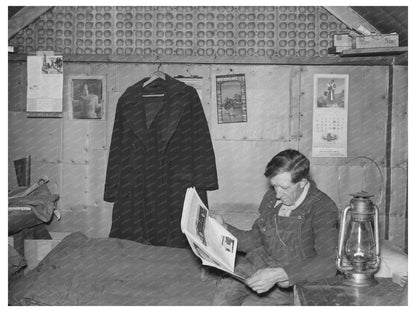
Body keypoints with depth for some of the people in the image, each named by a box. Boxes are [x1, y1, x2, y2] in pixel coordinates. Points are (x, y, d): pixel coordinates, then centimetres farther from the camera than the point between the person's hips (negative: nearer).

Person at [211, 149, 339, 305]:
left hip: (294, 279, -5)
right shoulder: (271, 197, 3)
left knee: (251, 305, -25)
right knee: (223, 295, -19)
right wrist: (224, 228, -2)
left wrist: (278, 275, -36)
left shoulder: (322, 209, -17)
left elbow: (329, 263, -28)